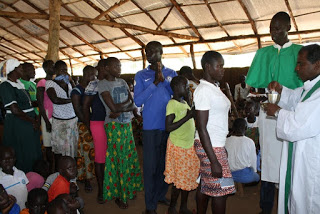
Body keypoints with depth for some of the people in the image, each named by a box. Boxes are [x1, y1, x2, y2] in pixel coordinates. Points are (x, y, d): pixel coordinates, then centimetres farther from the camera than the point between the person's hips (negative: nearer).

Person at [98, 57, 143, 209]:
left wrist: (120, 110, -14)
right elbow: (114, 107, -18)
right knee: (117, 159, 2)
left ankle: (128, 189, 27)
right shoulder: (102, 84, -7)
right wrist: (128, 101, -5)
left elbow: (133, 105, 3)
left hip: (127, 124, 6)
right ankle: (117, 195, 19)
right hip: (114, 126, -5)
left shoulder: (122, 82, 11)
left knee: (129, 157, 10)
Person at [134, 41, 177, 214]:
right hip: (151, 127, -2)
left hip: (169, 126, 3)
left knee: (166, 163, 13)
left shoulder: (171, 73, 7)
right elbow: (137, 101, -8)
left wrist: (164, 80, -15)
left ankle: (161, 195, 34)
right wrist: (154, 83, -16)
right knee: (150, 166, 4)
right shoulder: (141, 75, 2)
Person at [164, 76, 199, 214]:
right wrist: (187, 117, -23)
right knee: (179, 179, 2)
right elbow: (168, 127, -22)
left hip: (189, 146, 8)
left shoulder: (184, 102, 11)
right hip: (178, 147, -8)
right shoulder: (172, 104, -15)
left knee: (188, 178, 14)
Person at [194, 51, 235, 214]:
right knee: (221, 190, 1)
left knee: (205, 186, 17)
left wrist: (223, 148, 18)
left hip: (217, 145, 9)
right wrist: (214, 161, -21)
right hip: (209, 147, -9)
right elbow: (202, 128, -21)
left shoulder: (214, 87, 12)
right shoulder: (203, 90, -17)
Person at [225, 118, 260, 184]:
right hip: (244, 176, -3)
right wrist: (254, 171, 18)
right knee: (257, 177, 28)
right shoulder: (249, 142, -10)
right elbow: (253, 160, -1)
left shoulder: (226, 141, -7)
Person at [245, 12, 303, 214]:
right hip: (268, 112, 2)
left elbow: (305, 86, 1)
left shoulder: (300, 52, 7)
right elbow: (252, 84, 11)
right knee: (269, 159, 4)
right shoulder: (263, 53, 14)